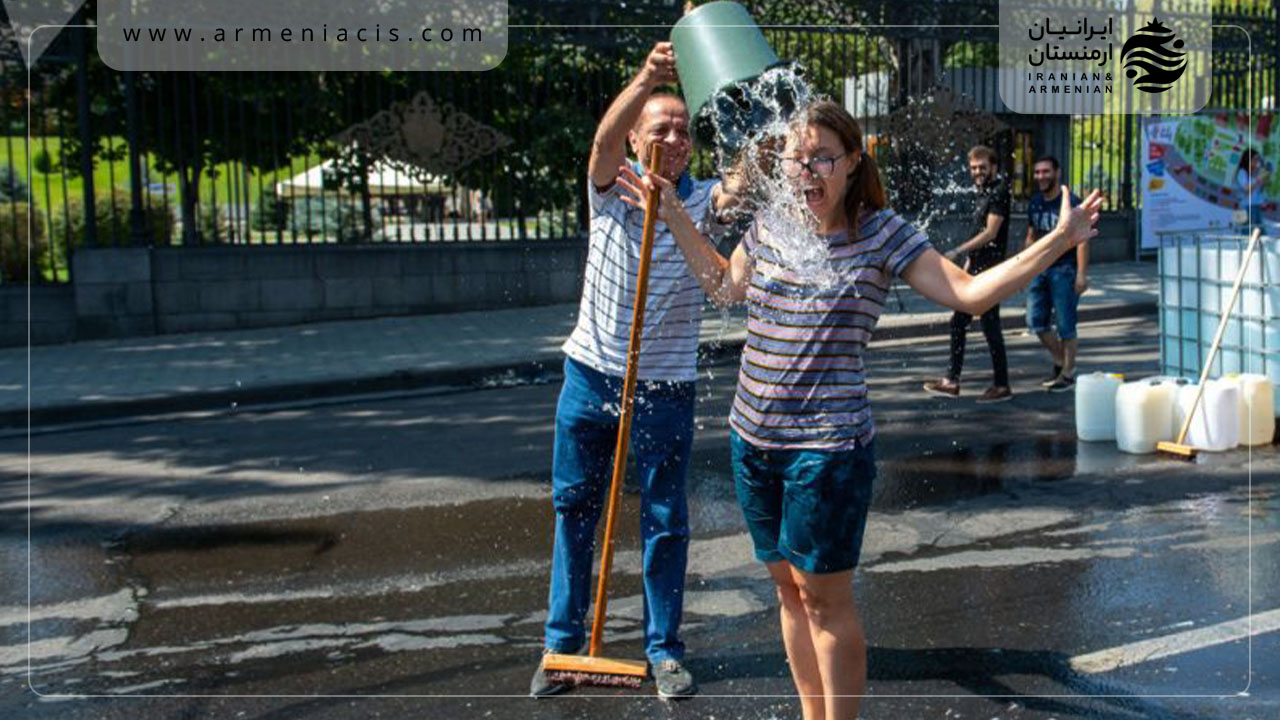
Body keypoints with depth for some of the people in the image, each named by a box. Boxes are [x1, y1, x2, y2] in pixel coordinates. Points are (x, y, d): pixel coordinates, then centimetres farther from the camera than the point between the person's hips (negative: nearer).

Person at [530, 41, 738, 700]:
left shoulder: (703, 200, -2)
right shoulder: (610, 190, -3)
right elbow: (605, 138, -24)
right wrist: (645, 81, -43)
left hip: (667, 388, -1)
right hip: (591, 374, 1)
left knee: (665, 520, 5)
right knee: (574, 508, 10)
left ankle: (663, 649, 20)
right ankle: (562, 641, 24)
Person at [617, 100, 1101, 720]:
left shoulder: (881, 234, -8)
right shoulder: (768, 227, 5)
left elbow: (970, 293, -10)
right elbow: (724, 286, 25)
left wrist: (1059, 240, -17)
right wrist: (674, 214, 23)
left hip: (828, 447, -5)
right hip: (752, 438, 6)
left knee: (824, 596, 3)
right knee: (788, 586, 16)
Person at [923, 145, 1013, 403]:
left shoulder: (999, 191, -12)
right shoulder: (983, 192, 16)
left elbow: (990, 233, -19)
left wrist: (957, 251, -20)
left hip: (989, 270, -10)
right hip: (976, 269, 10)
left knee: (990, 326, -5)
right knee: (958, 323, 10)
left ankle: (1002, 386, 4)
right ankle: (952, 381, 16)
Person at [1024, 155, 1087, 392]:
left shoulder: (1071, 203, -8)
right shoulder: (1034, 204, 12)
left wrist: (1081, 274, -18)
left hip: (1064, 270, -7)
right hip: (1040, 269, 7)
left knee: (1065, 325, -2)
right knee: (1035, 322, 5)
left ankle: (1067, 374, 9)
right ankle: (1060, 361, 24)